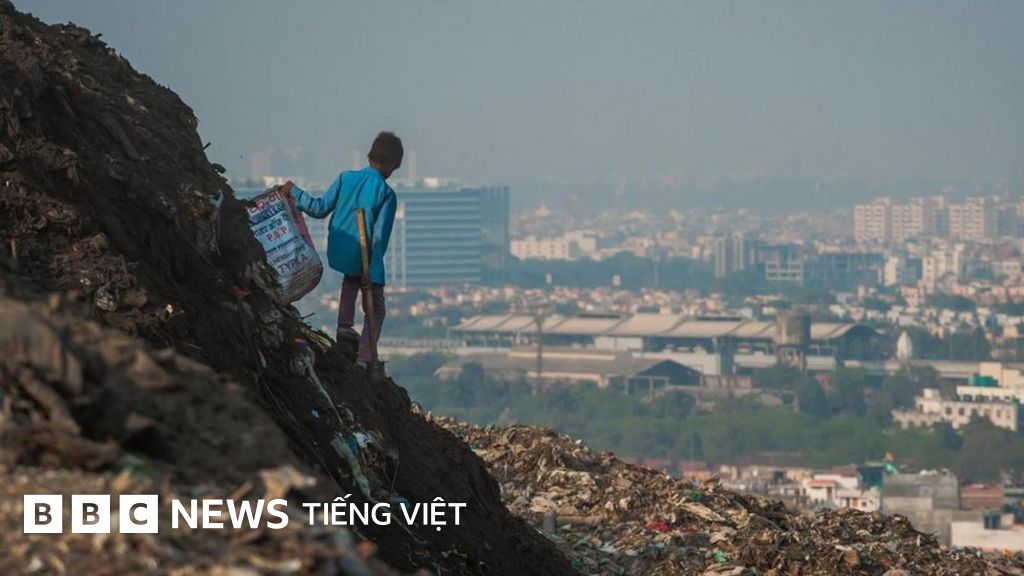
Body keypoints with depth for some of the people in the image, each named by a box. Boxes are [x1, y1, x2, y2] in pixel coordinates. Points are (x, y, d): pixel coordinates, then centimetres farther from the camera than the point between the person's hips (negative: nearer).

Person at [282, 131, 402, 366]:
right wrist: (371, 273, -11)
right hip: (365, 258, -4)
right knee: (375, 309, 8)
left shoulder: (346, 178, -3)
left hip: (339, 253, 4)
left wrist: (295, 192, 13)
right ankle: (364, 359, -5)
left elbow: (321, 208, 1)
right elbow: (379, 237, -14)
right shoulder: (387, 194, -12)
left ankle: (344, 326, 26)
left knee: (350, 279, 38)